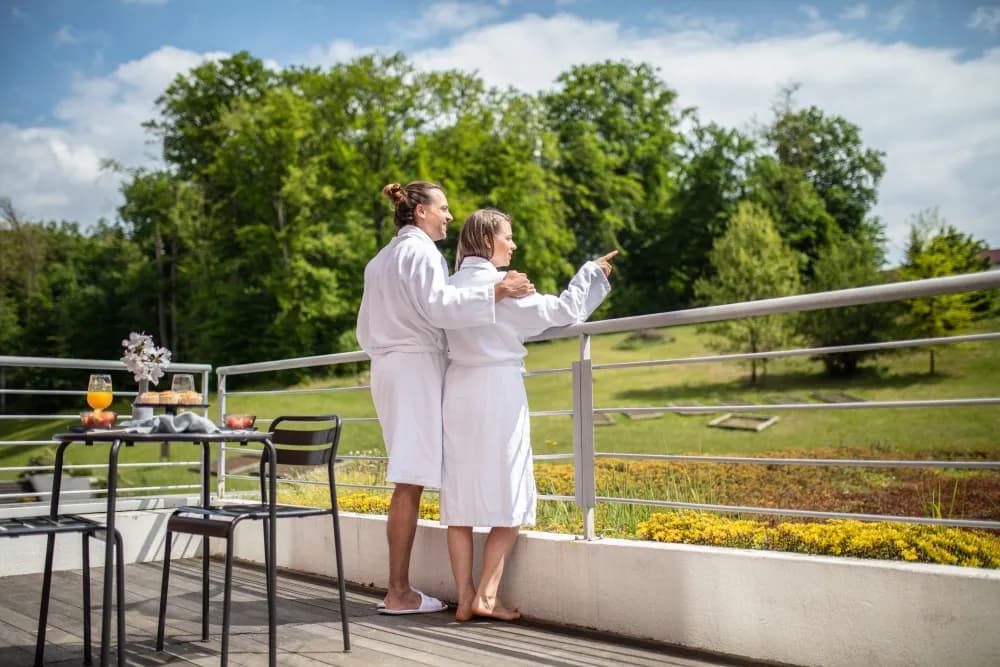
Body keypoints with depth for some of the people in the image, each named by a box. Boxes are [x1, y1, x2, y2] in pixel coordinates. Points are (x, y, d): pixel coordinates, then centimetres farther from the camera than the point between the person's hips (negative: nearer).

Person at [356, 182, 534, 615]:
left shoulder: (381, 259, 23)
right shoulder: (420, 252, -6)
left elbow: (365, 327, 25)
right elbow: (437, 305, -22)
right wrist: (494, 293, -25)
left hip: (388, 368, 9)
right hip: (417, 368, -9)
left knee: (408, 482, 9)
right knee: (410, 482, -8)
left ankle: (398, 588, 11)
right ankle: (399, 593, -4)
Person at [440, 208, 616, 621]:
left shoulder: (452, 285, 8)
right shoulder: (500, 283, -9)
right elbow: (563, 311, -7)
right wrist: (592, 273, 7)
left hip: (458, 392, 6)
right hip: (498, 390, -6)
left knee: (460, 498, 8)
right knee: (507, 499, 4)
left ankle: (465, 598, 11)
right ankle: (486, 595, 2)